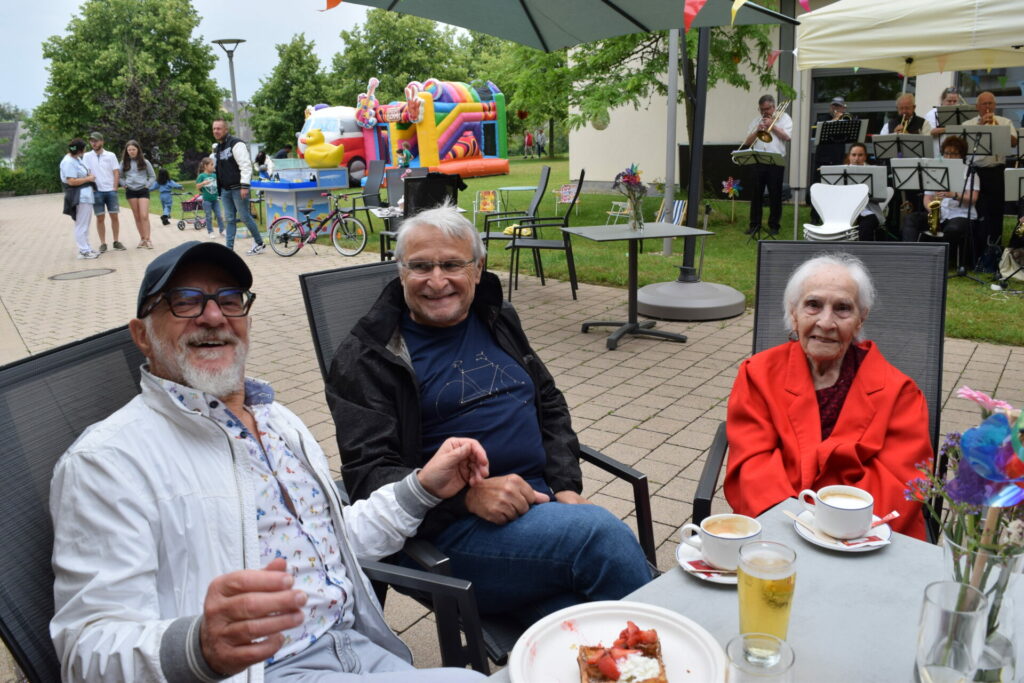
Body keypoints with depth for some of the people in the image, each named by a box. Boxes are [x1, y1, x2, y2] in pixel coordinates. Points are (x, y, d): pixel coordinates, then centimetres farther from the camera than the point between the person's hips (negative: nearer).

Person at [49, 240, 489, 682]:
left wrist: (422, 489, 12)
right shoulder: (105, 460, -10)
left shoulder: (279, 420, 14)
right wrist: (199, 646, -36)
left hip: (358, 646, 7)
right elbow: (91, 647, -17)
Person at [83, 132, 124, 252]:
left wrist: (115, 188, -4)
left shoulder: (111, 155, 4)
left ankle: (116, 241, 10)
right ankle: (103, 243, 5)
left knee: (114, 216, 1)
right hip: (96, 191, 0)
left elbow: (116, 173, 3)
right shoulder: (87, 156, 4)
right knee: (100, 218, 1)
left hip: (110, 190, 0)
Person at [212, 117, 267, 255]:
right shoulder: (217, 147, 16)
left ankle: (260, 244, 11)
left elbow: (246, 165, -18)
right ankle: (229, 248, 9)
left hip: (238, 189, -8)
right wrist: (219, 188, 21)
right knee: (230, 219, 8)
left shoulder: (236, 144, -12)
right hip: (225, 190, 8)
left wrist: (244, 186, -23)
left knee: (245, 217, -3)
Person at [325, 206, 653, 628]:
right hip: (452, 527, -4)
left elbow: (551, 407, 24)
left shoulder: (498, 320, 18)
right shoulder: (368, 357, 1)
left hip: (541, 501, 5)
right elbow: (366, 475, -6)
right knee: (600, 533, -27)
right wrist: (468, 494, -21)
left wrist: (566, 487, 6)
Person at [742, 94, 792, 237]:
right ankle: (755, 224, 10)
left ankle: (774, 225, 6)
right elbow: (747, 142, 11)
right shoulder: (756, 121, 18)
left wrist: (771, 125, -6)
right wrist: (758, 130, -4)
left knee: (775, 194, 0)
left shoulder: (783, 118, 7)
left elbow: (787, 137, -7)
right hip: (758, 161, 3)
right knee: (756, 193, 3)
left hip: (776, 162, -3)